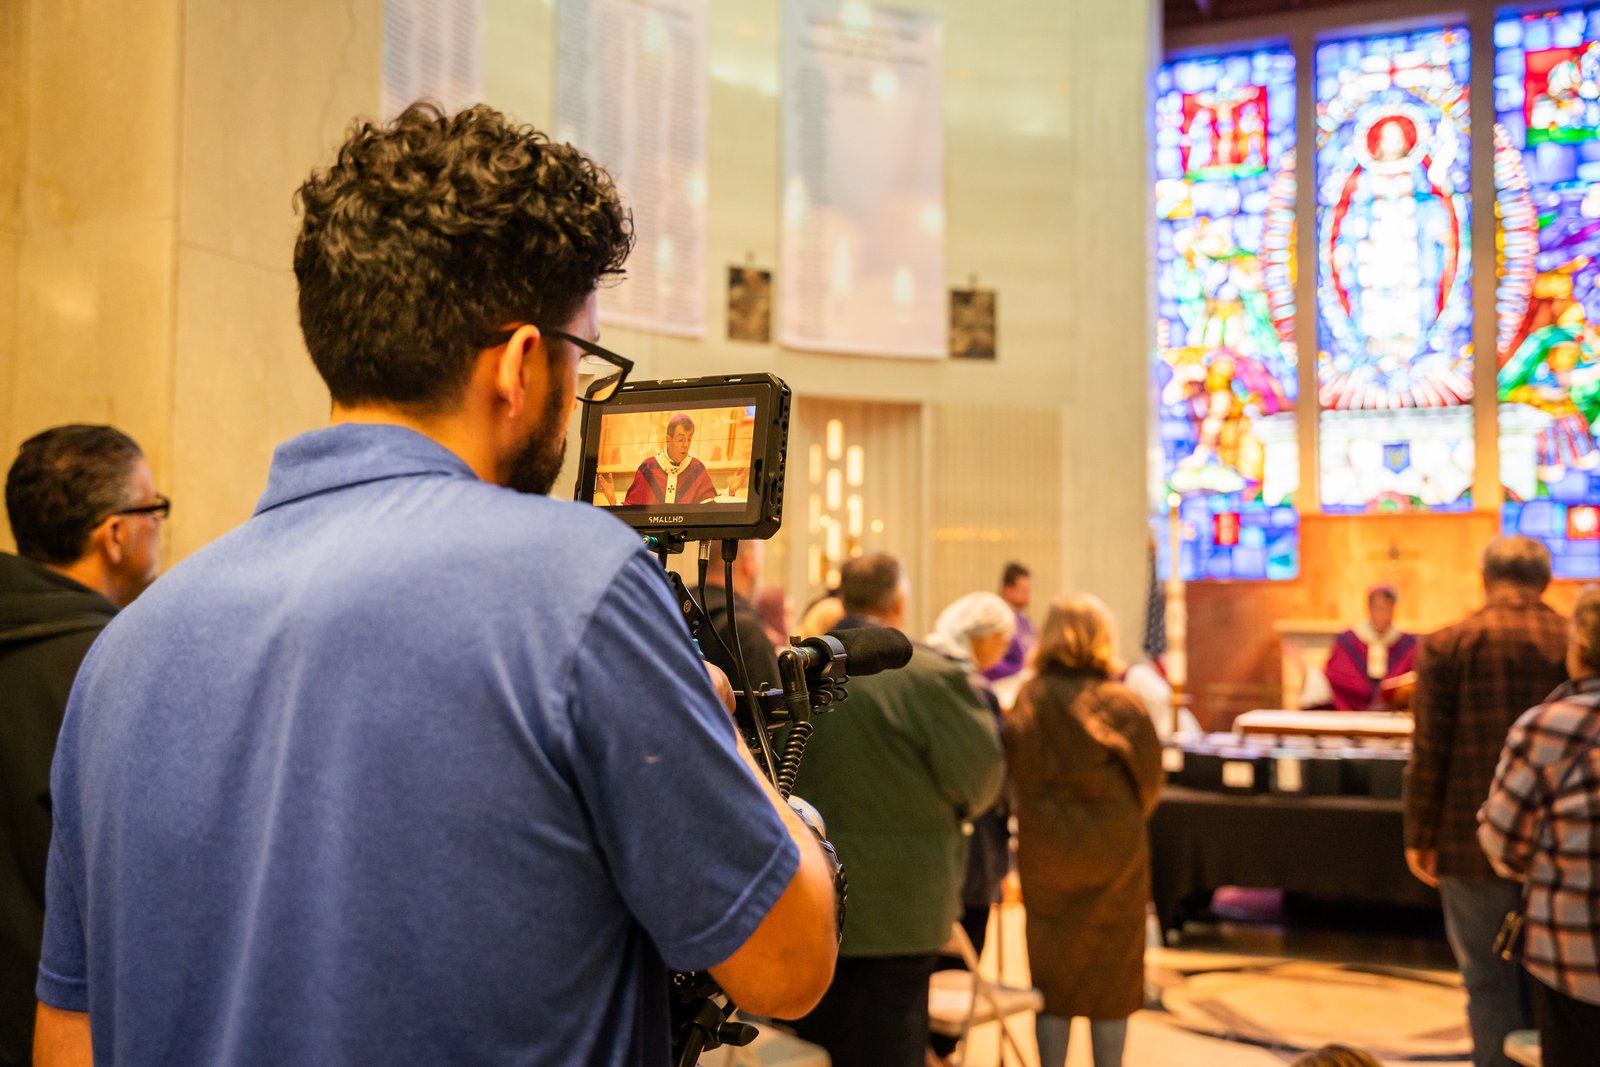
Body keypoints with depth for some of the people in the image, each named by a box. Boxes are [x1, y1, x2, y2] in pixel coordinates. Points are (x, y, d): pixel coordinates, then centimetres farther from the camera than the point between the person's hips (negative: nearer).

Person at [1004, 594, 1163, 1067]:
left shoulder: (1028, 699, -6)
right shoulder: (1120, 702, -11)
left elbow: (1013, 772, -3)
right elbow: (1149, 779, -3)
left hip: (1043, 848, 2)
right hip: (1112, 848, -2)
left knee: (1051, 968, 13)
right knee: (1112, 974, 11)